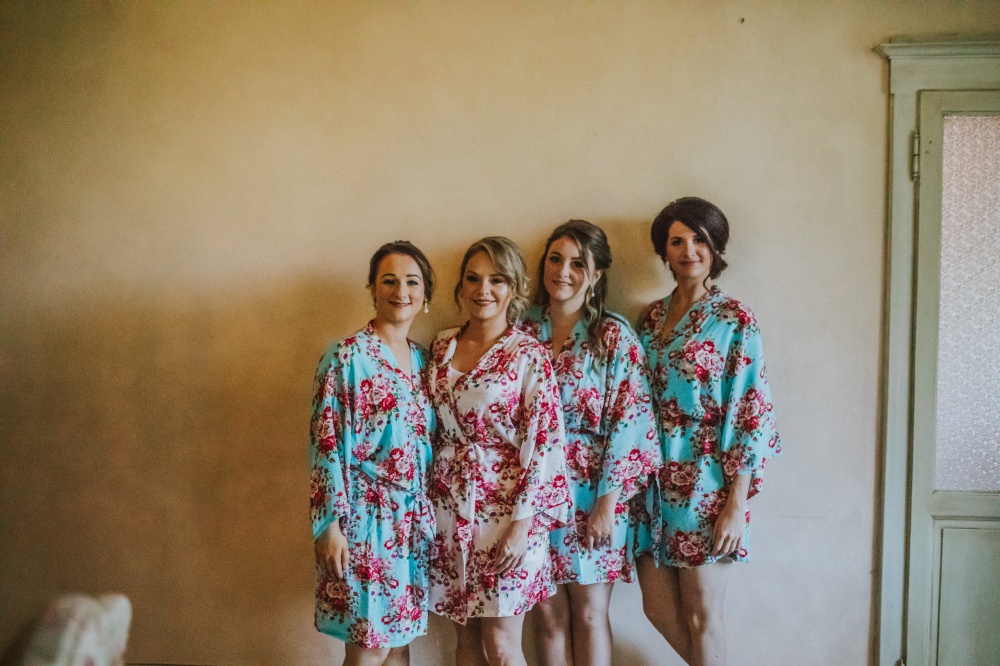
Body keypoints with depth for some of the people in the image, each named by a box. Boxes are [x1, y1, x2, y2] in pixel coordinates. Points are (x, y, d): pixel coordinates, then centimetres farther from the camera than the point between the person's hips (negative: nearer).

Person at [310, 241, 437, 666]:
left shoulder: (422, 358, 8)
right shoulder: (346, 357, -10)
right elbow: (326, 446, -12)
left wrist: (428, 515, 11)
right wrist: (330, 524, -16)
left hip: (413, 518, 6)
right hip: (365, 518, -6)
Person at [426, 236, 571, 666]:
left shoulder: (528, 355, -9)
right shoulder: (442, 346, 6)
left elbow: (543, 444, -12)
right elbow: (431, 428, 13)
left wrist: (522, 525, -15)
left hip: (504, 507, -4)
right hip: (448, 506, 5)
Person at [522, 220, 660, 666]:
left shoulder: (614, 337, -5)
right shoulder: (523, 331, 4)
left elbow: (630, 422, -9)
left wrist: (607, 501, -13)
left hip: (590, 492, -2)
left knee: (589, 613, 7)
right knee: (547, 614, 10)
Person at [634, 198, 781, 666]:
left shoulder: (735, 320, -7)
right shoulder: (651, 317, 8)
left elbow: (752, 412, -11)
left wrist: (737, 503, -15)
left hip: (707, 483, -5)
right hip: (653, 479, 5)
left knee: (701, 616, 6)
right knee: (658, 608, 13)